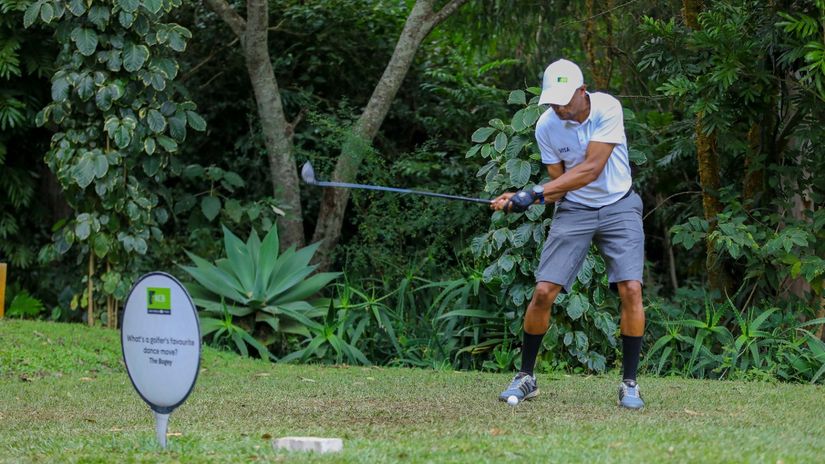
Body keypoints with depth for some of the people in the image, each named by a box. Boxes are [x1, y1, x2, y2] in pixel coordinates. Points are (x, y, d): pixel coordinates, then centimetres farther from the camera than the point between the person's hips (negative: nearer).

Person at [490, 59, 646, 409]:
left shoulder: (607, 108, -19)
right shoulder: (546, 127, -10)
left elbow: (592, 168, -25)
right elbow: (559, 182, -2)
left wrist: (536, 193, -29)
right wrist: (520, 199, -21)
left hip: (618, 207, -2)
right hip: (573, 210, 2)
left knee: (631, 290, -16)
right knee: (543, 292, -9)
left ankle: (629, 383, -4)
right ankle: (526, 377, 9)